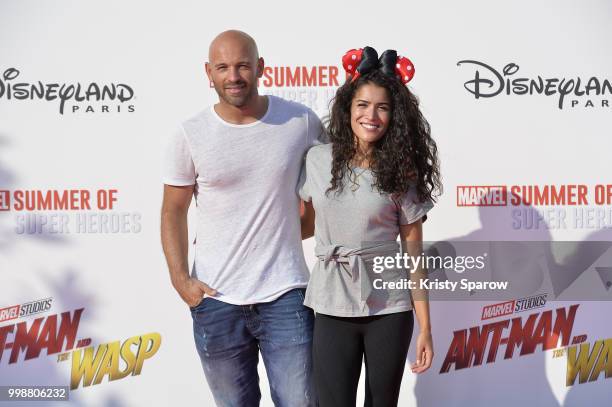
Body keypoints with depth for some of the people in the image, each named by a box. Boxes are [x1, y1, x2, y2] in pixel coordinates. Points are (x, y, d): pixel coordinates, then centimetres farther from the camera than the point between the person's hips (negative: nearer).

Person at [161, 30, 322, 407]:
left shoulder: (302, 122, -2)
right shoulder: (190, 136, -2)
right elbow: (173, 211, 4)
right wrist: (180, 278, -6)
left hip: (286, 296, 0)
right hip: (215, 300, 1)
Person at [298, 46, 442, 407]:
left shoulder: (401, 172, -3)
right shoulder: (318, 160, 1)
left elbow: (414, 252, -2)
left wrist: (425, 328, -4)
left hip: (389, 312, -1)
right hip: (331, 309, 1)